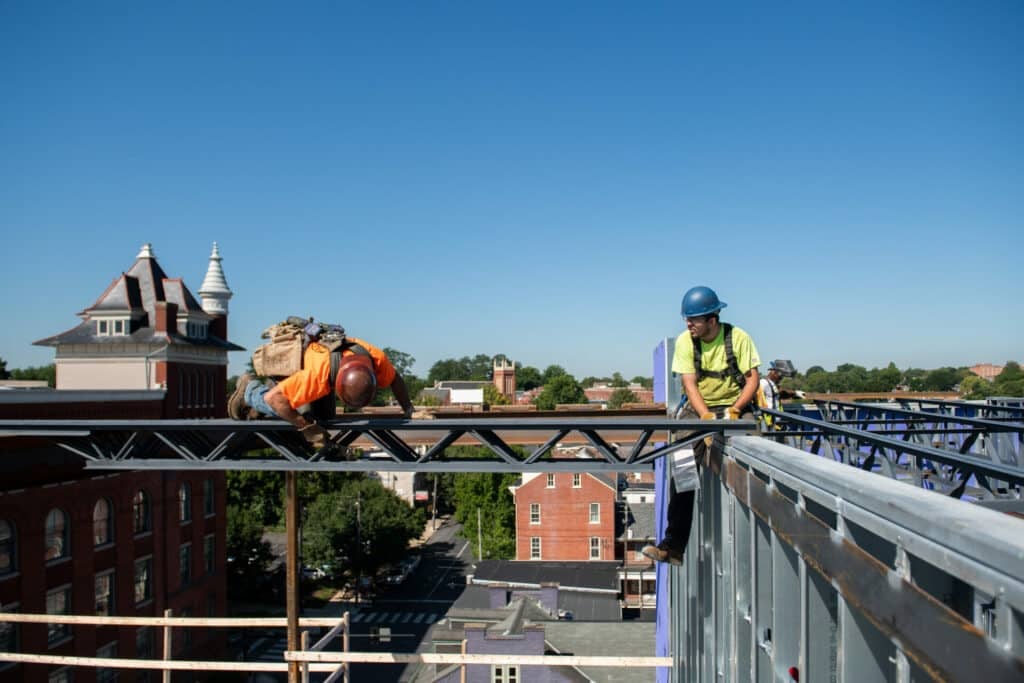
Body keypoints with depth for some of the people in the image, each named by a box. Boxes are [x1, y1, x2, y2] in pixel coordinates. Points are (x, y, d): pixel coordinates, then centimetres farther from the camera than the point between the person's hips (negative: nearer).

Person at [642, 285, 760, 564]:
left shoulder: (738, 338, -9)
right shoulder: (685, 341, -4)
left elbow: (753, 379, -8)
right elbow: (690, 384, -10)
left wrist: (733, 411, -23)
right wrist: (707, 418, -24)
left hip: (734, 407, -1)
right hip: (698, 408, 1)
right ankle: (673, 545, -13)